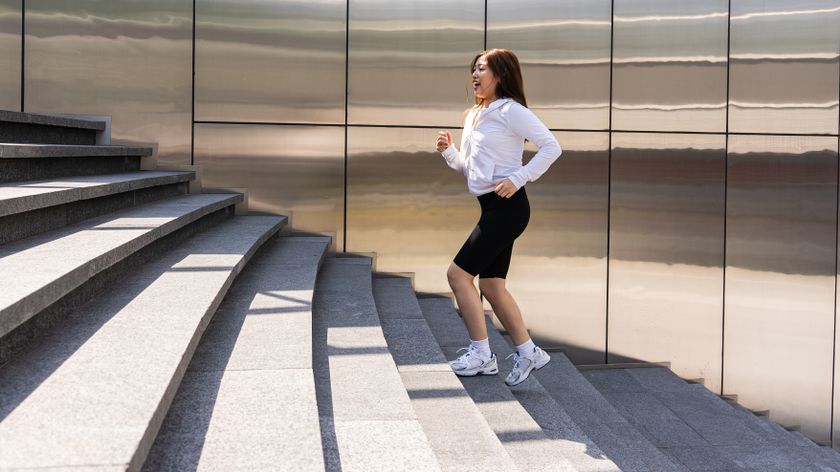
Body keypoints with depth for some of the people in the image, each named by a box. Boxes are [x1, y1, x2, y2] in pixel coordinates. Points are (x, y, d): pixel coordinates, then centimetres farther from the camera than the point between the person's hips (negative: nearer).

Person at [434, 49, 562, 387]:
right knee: (491, 284, 9)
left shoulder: (511, 111, -9)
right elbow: (468, 168, 22)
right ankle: (527, 352, 18)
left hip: (507, 207, -9)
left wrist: (518, 179, -19)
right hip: (492, 208, 9)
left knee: (459, 273, -9)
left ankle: (481, 354, 0)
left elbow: (551, 147, -15)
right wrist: (448, 151, 5)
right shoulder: (474, 116, 17)